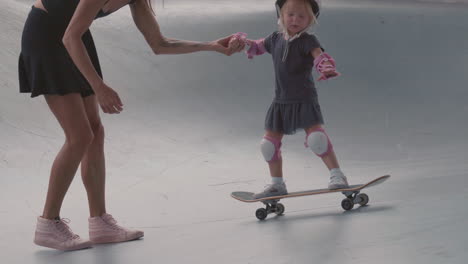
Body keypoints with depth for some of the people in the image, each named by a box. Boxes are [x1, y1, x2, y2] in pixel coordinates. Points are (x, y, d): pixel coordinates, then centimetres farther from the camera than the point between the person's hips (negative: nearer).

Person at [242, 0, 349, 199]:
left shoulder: (308, 41, -10)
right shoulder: (275, 39, 8)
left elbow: (320, 56, -28)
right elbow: (258, 47, 28)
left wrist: (327, 70, -47)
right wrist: (243, 43, 14)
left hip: (304, 100, -6)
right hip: (281, 101, 6)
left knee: (316, 136, -21)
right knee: (269, 143, 9)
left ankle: (337, 175, -10)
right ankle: (277, 185, 24)